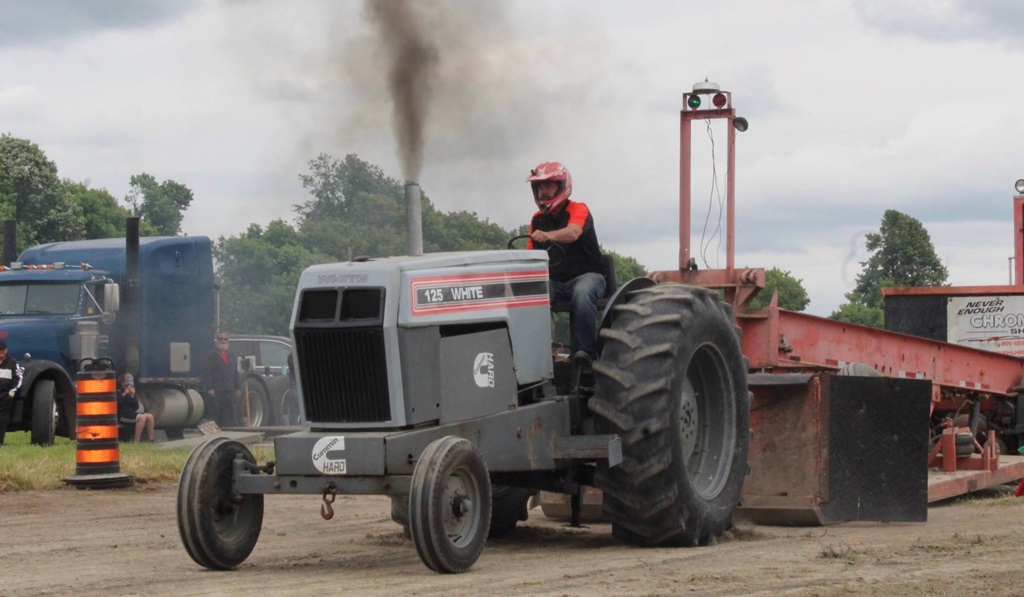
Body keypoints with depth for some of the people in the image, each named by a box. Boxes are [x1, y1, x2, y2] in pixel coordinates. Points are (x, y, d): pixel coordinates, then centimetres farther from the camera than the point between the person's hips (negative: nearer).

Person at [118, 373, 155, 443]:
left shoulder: (132, 393, 18)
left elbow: (136, 407, 8)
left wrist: (133, 396, -3)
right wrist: (124, 394, -15)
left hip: (131, 413, 7)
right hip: (121, 415, -7)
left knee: (150, 416, -16)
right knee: (142, 417, -31)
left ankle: (151, 439, -16)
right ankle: (136, 442, -34)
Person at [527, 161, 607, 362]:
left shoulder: (578, 210, -8)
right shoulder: (538, 220, 12)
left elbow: (573, 233, -31)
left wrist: (548, 235, -51)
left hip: (586, 275, -5)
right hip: (554, 281, 5)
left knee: (582, 293, -40)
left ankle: (586, 351, -38)